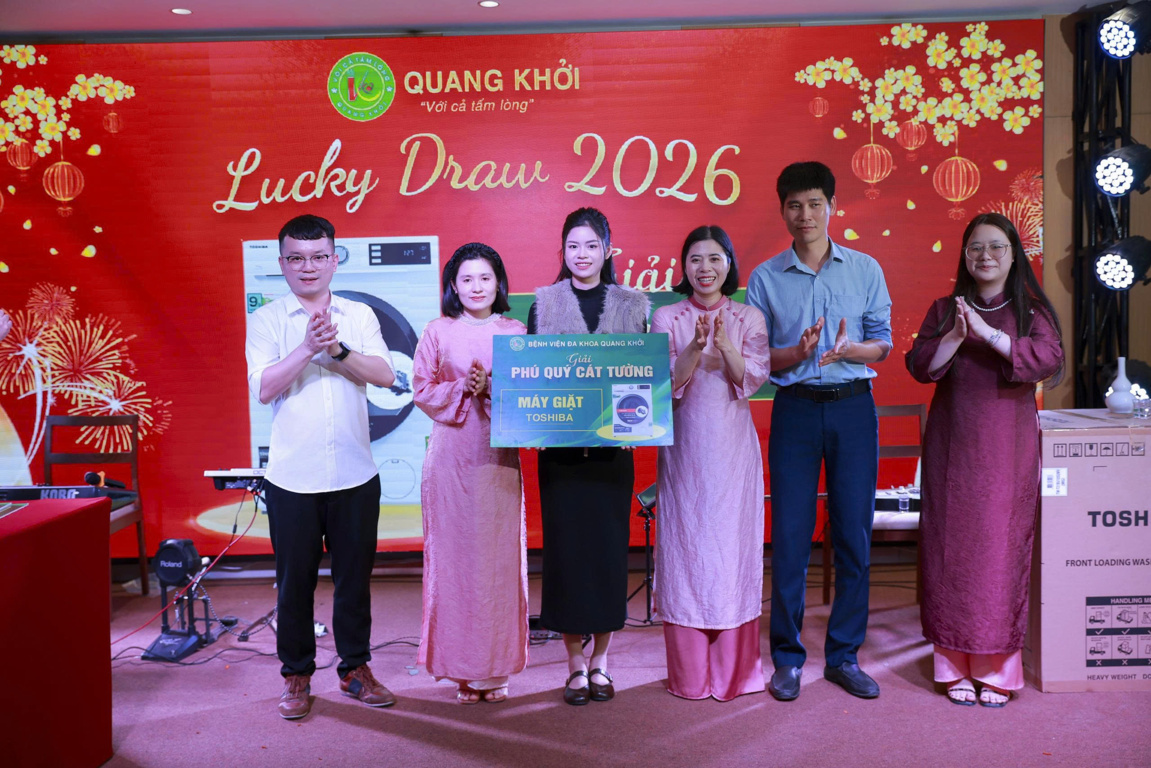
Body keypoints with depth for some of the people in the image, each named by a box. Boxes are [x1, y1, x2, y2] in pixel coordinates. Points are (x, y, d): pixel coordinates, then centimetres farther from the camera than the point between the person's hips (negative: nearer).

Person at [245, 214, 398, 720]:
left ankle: (355, 669, 26)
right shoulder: (266, 321, 2)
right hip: (292, 478, -1)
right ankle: (296, 675, 24)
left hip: (355, 474, 2)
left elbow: (385, 375, -4)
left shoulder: (360, 315, 7)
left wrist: (338, 349, -17)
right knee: (295, 579, 7)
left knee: (354, 574, 10)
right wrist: (309, 347, -21)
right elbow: (263, 388, -11)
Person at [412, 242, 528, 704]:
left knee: (499, 555, 1)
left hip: (499, 457, 1)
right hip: (451, 455, 0)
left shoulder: (515, 332, 8)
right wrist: (462, 388, -12)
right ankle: (463, 669, 12)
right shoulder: (437, 332, 7)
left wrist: (491, 388, -13)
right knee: (453, 554, 0)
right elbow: (423, 389, 4)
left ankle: (496, 668, 13)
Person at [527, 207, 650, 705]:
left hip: (612, 444, 1)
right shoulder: (544, 302, 8)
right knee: (565, 546, 0)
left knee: (610, 546, 3)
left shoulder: (632, 304, 9)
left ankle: (599, 662, 18)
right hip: (560, 445, 0)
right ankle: (576, 665, 13)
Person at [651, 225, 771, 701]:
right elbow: (664, 382, -4)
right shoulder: (666, 318, 5)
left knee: (733, 542, 2)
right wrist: (695, 348, -20)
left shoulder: (749, 318, 6)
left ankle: (735, 669, 15)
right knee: (684, 543, 1)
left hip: (733, 446, 0)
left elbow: (754, 378, -5)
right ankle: (690, 673, 12)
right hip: (684, 446, 0)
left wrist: (725, 345, -20)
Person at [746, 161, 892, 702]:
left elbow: (882, 343, 7)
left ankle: (844, 656, 18)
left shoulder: (865, 269, 7)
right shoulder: (765, 278, 5)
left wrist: (847, 349, -14)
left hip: (854, 407, 1)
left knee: (854, 533, 4)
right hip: (795, 409, -1)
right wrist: (800, 353, -16)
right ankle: (788, 658, 13)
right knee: (790, 536, 1)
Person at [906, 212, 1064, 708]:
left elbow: (1050, 359, -12)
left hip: (1008, 447, -1)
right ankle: (956, 666, 10)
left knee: (1003, 549, -2)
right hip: (953, 445, 1)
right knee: (951, 549, -1)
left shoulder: (1032, 310, 6)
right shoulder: (944, 310, 10)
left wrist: (986, 333, -19)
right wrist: (955, 336, -17)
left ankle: (997, 667, 10)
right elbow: (920, 367, -1)